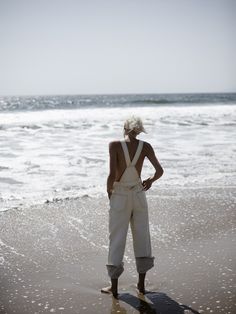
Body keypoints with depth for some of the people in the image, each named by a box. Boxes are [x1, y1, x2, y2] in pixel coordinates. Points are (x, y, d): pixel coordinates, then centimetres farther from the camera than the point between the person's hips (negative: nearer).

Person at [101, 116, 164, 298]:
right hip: (139, 195, 3)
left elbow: (112, 175, -21)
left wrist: (109, 189, -2)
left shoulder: (115, 145, -14)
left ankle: (114, 287, 14)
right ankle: (142, 284, 22)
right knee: (142, 238, 15)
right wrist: (150, 181, 15)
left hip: (119, 197, -2)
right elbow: (160, 171, -5)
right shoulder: (145, 146, -5)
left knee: (117, 240, 7)